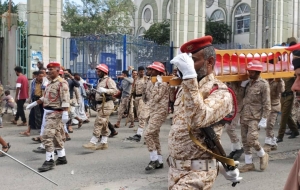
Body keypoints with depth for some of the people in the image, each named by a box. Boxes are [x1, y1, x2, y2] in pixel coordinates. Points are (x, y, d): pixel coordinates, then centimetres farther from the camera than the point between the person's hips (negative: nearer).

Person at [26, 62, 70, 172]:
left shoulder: (62, 83, -13)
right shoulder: (50, 83, 17)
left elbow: (65, 99, -22)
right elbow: (45, 97, 27)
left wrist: (65, 113, -30)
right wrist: (34, 104, 28)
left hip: (55, 113, -10)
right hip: (49, 113, 10)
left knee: (47, 136, -12)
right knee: (57, 136, 14)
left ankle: (49, 161, -7)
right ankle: (62, 158, 22)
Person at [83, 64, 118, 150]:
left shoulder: (108, 80, -10)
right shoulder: (100, 80, 20)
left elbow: (115, 90, -23)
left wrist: (105, 90, -34)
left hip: (106, 105, -10)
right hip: (100, 104, 10)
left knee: (98, 123, -11)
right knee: (104, 125, 12)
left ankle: (93, 143, -10)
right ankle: (104, 143, 17)